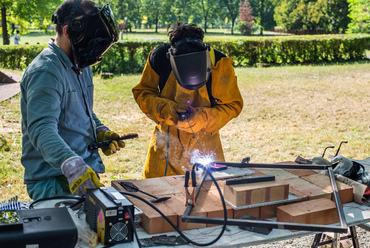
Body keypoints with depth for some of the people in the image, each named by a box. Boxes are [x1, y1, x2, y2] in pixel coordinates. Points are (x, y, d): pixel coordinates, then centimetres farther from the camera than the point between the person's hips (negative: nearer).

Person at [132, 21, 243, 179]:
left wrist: (204, 117, -22)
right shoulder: (159, 57, -15)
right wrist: (164, 108, -20)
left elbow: (233, 105, -6)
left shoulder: (220, 63, -16)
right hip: (166, 142, 1)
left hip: (205, 143, 0)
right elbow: (142, 93, -1)